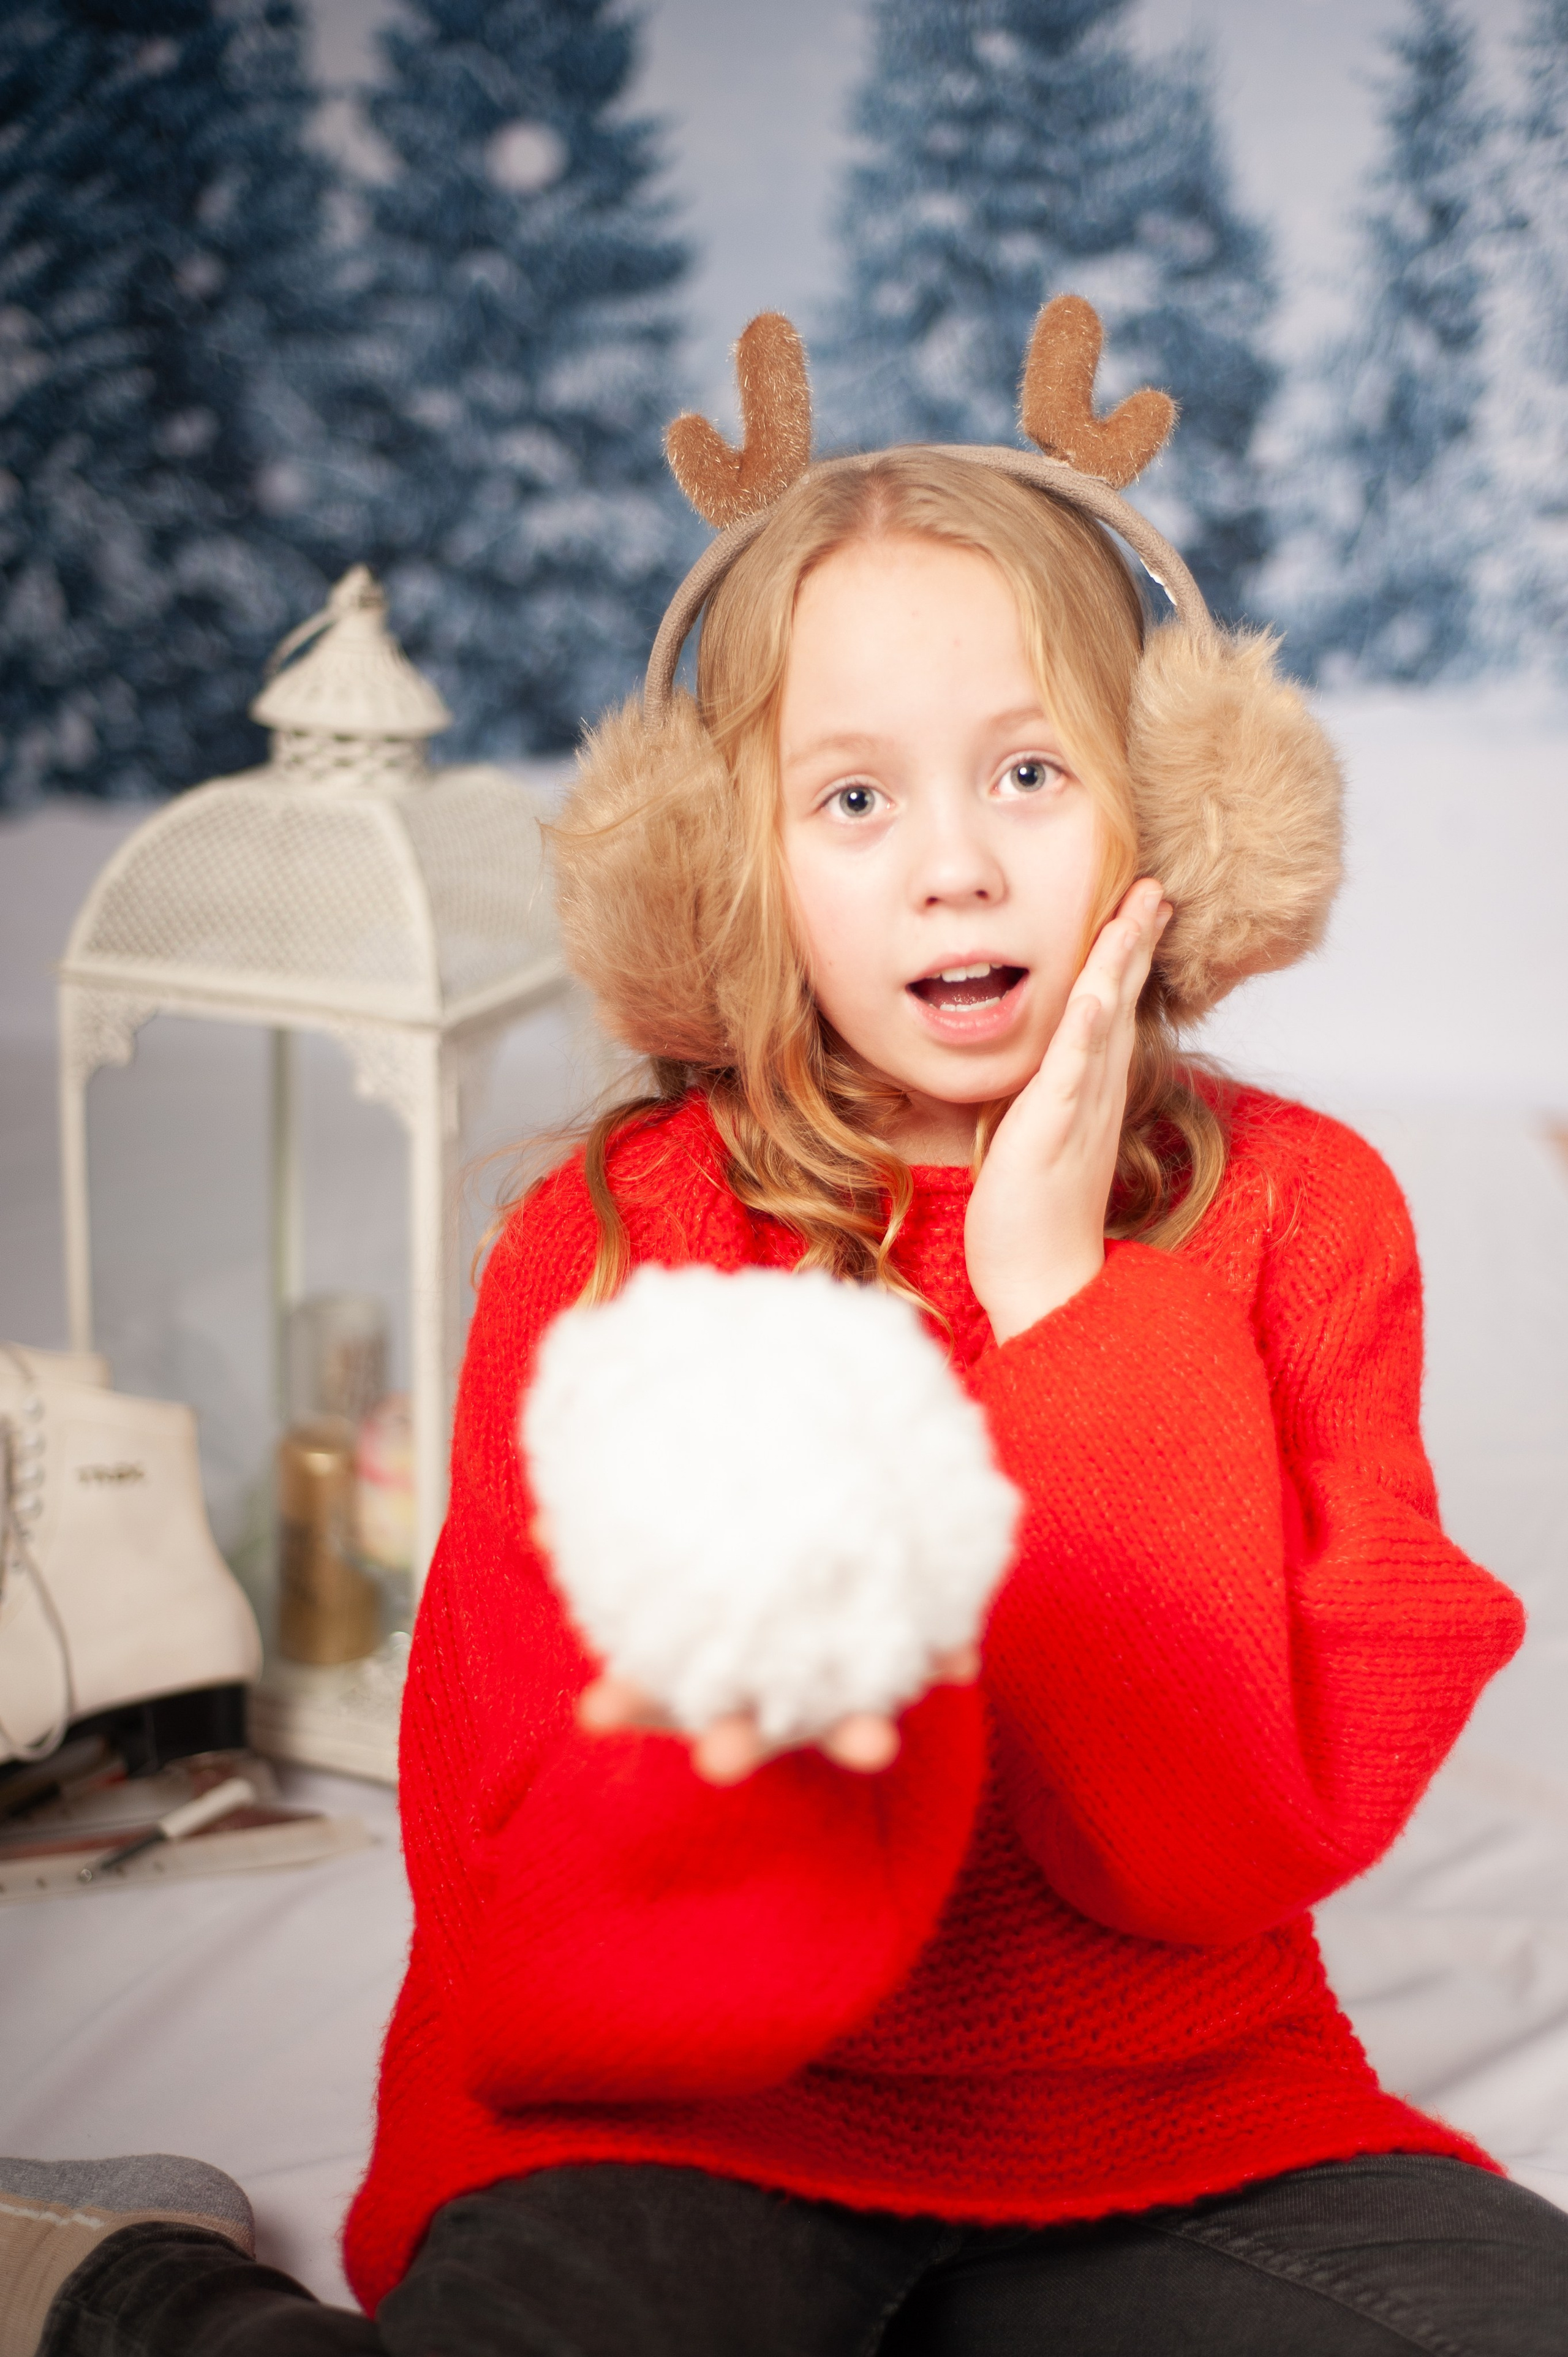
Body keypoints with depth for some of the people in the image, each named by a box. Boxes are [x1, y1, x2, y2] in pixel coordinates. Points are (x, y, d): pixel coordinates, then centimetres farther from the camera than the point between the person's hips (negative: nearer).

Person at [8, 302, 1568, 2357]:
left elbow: (1234, 1836, -12)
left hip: (1177, 2145, 3)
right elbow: (532, 1963, -12)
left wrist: (1064, 1297, -15)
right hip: (690, 2137, -2)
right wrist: (762, 1702, -34)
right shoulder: (618, 1241, -6)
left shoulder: (1298, 1211, -1)